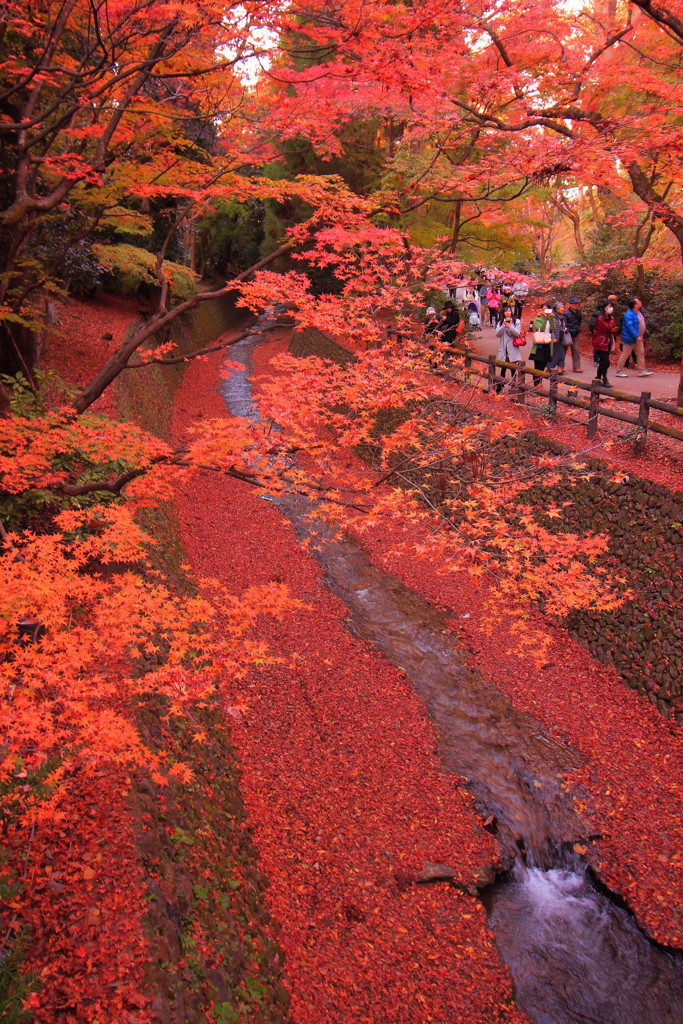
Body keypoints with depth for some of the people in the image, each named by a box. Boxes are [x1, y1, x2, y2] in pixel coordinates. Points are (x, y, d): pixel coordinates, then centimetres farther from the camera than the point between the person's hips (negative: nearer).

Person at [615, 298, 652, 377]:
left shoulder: (638, 313, 10)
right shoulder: (629, 314, -20)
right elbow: (630, 326, -27)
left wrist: (640, 336, 19)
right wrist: (637, 336, -30)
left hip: (637, 339, 10)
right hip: (630, 339, -10)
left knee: (641, 353, 9)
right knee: (625, 355, -2)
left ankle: (641, 371, 13)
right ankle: (619, 371, 8)